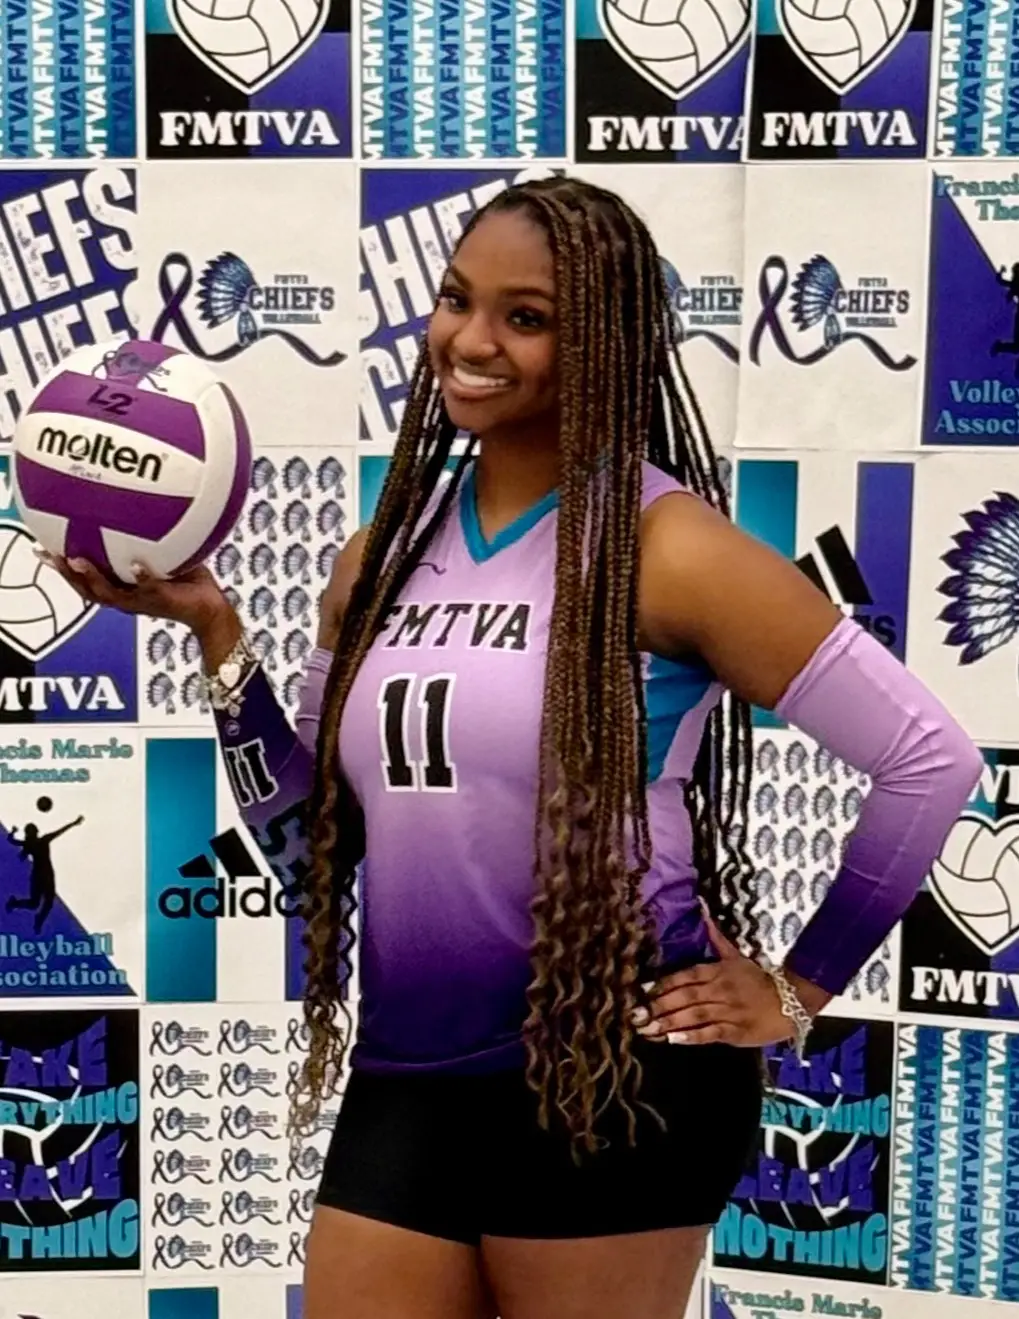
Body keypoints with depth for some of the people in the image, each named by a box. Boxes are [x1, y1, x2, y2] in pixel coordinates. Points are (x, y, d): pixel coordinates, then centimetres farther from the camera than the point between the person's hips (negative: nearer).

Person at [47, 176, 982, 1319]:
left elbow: (932, 758, -11)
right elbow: (309, 836, 9)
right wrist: (211, 629, 0)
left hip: (612, 1086, -5)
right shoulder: (386, 553, 7)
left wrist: (799, 992, -6)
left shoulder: (664, 546, -12)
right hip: (402, 1090, 6)